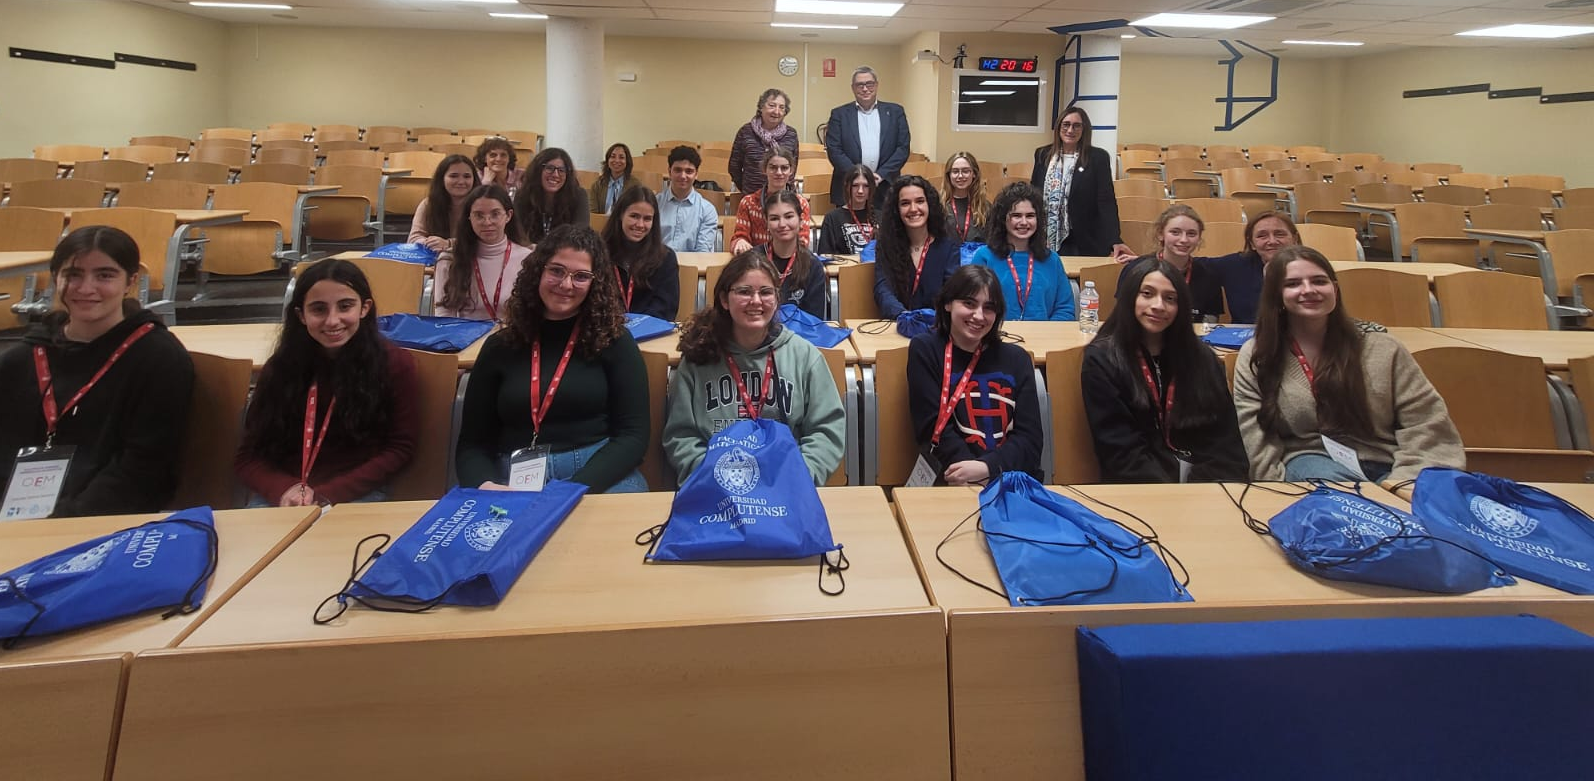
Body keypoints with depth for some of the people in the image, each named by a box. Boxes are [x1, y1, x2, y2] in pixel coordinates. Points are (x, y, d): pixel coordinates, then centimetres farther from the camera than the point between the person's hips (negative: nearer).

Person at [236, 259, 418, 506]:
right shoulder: (280, 366, 3)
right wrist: (284, 490, -17)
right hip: (279, 494, 2)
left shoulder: (395, 363, -4)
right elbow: (248, 456, 5)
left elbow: (399, 449, -4)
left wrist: (328, 496, -14)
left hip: (357, 494, -2)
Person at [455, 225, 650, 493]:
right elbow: (472, 443, 9)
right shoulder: (500, 345, 12)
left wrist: (574, 490, -16)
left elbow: (633, 435, -1)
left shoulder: (613, 340, 6)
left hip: (600, 476, -1)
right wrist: (485, 486, -14)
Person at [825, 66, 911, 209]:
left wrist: (881, 174, -7)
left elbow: (903, 147, 5)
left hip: (885, 188, 1)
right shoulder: (839, 114, 7)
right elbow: (834, 150, -1)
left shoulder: (895, 112, 10)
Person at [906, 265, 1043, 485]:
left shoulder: (1017, 359, 14)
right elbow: (932, 428, -3)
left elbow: (1030, 435, 4)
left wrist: (987, 466, -14)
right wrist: (972, 473, -16)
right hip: (950, 483, -2)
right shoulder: (925, 350, 6)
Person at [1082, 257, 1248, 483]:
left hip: (1206, 473, 4)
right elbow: (1121, 450, -7)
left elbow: (1226, 437, 6)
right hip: (1142, 489, -3)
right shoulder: (1102, 360, 0)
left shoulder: (1203, 358, 13)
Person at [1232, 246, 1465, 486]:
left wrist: (1402, 480, -14)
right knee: (1334, 480, -37)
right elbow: (1259, 444, -1)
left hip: (1384, 466, 1)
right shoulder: (1255, 357, 6)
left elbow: (1427, 426, 3)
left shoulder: (1382, 349, 7)